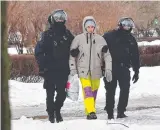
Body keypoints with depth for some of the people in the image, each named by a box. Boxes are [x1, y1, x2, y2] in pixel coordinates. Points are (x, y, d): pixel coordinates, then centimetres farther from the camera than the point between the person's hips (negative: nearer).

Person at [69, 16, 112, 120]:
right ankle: (91, 112, -24)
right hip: (83, 71, -2)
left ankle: (90, 112, 19)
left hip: (96, 71, 3)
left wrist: (108, 70, -4)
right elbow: (72, 56, 1)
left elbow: (107, 55, 4)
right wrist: (73, 70, -5)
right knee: (87, 90, -16)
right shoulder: (78, 39, -3)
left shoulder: (100, 39, 2)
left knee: (94, 91, 8)